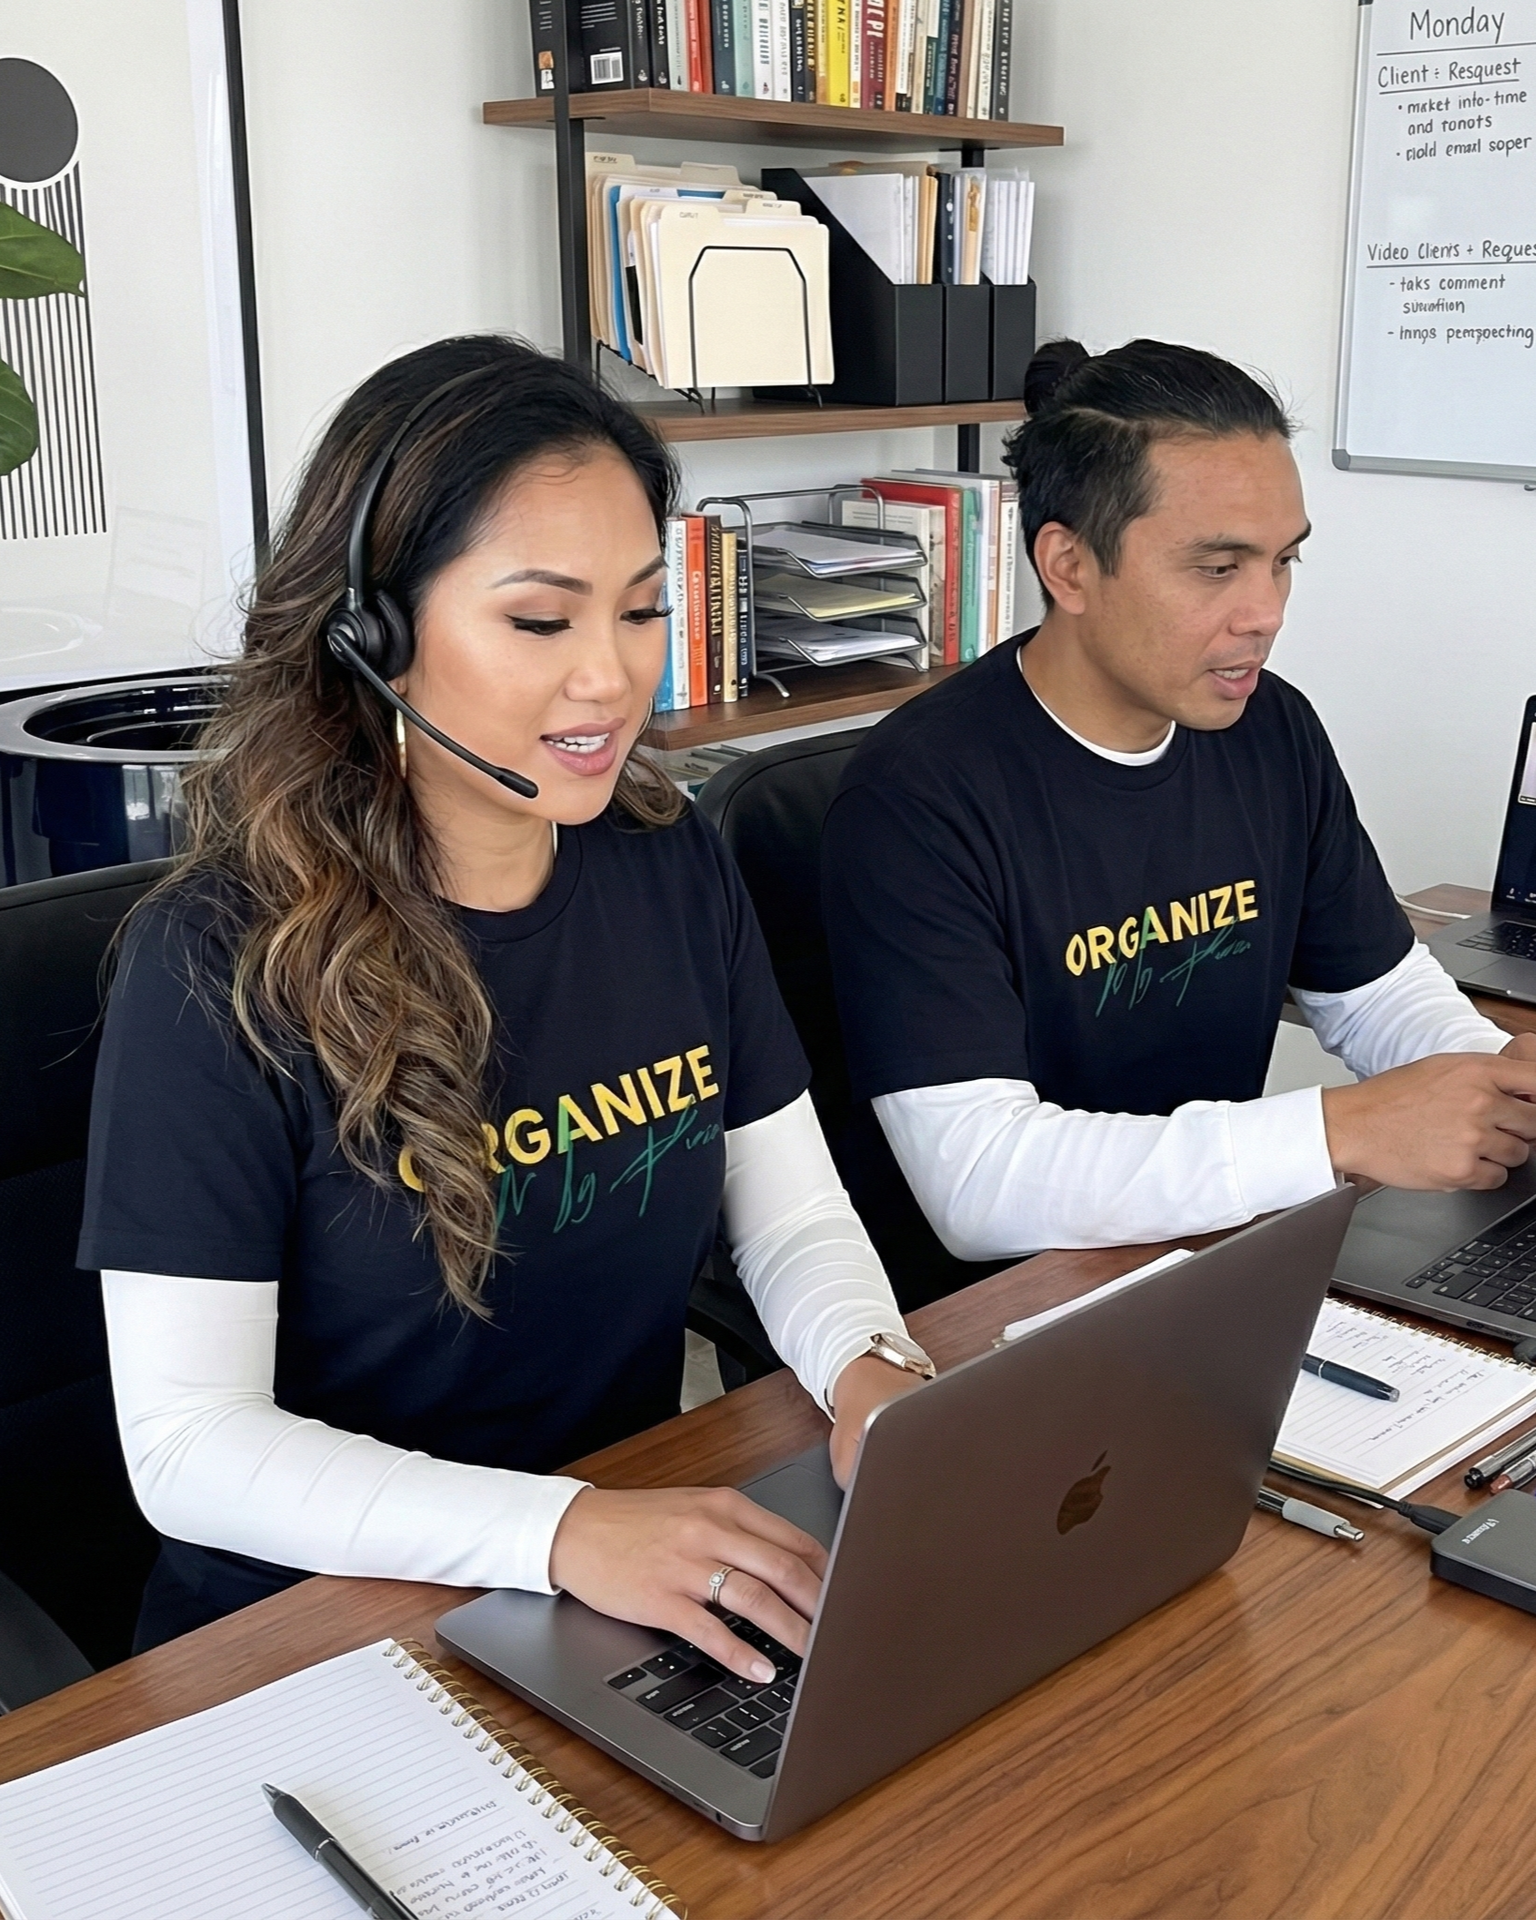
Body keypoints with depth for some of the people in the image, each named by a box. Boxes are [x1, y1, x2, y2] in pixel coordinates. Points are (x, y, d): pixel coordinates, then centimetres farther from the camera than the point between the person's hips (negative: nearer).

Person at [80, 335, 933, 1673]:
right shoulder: (227, 957, -16)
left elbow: (794, 1217, 7)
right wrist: (564, 1530, -31)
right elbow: (187, 1443, -18)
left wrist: (869, 1365, -15)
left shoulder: (672, 864, 0)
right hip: (313, 1637, -4)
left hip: (652, 1592, 5)